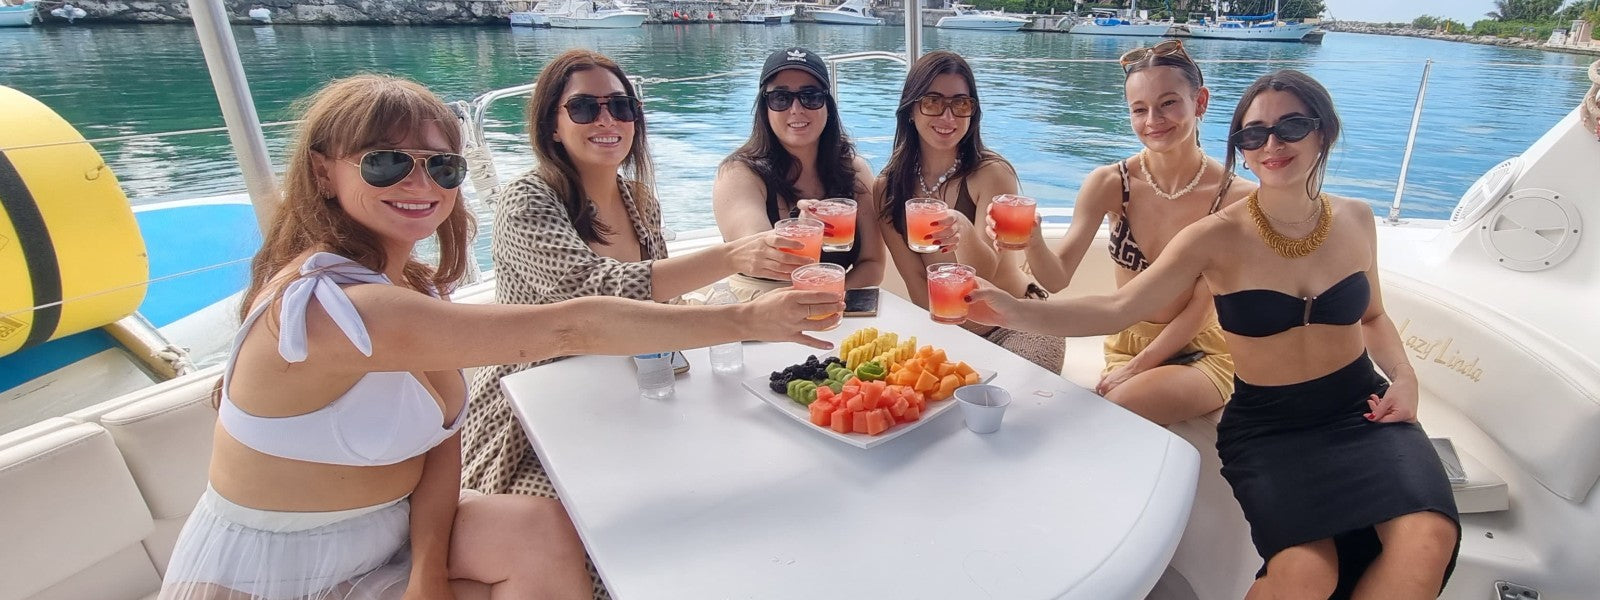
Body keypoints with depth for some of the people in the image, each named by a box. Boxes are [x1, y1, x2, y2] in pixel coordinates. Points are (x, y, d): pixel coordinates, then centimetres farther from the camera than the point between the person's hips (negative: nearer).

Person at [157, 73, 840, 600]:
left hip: (386, 530, 5)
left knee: (543, 531, -15)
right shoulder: (326, 301, -31)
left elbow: (442, 435, -5)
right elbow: (566, 328, -35)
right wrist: (744, 320, -33)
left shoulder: (416, 285, -3)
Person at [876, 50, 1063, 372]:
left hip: (1021, 326, -2)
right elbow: (916, 283, -4)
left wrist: (964, 231, -44)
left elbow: (985, 274, -23)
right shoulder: (886, 189, -4)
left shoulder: (992, 173, -13)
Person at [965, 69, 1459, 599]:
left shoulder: (1356, 219, 2)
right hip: (1267, 425, -3)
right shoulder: (1219, 237, -11)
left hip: (1361, 408, 4)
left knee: (1427, 540, -26)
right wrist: (1014, 311, -35)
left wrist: (1404, 377, 0)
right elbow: (1116, 309, -20)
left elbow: (1372, 317, 19)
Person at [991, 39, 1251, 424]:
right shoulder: (1109, 184, -9)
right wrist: (1032, 242, -36)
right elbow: (1057, 278, -15)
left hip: (1199, 354, -2)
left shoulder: (1234, 197, -13)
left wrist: (1136, 367, -13)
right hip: (1124, 346, 2)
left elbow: (1200, 305, -8)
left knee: (1115, 410, -29)